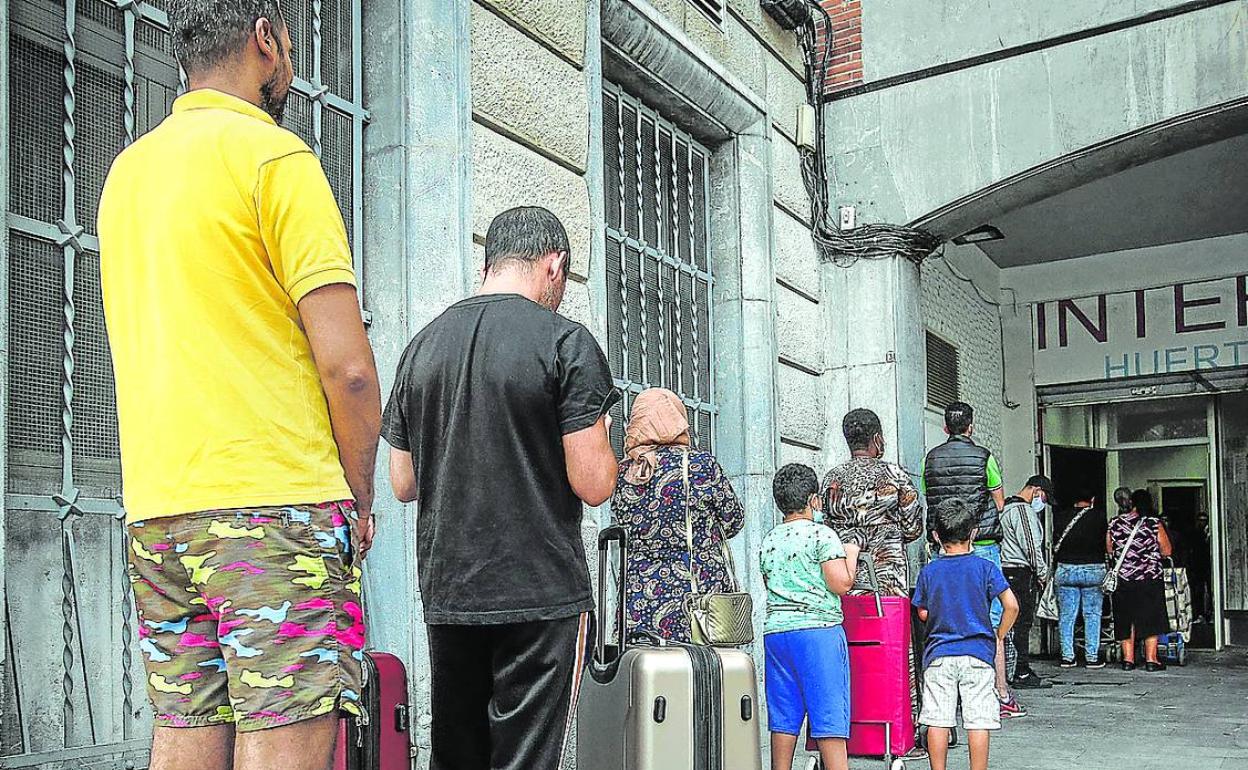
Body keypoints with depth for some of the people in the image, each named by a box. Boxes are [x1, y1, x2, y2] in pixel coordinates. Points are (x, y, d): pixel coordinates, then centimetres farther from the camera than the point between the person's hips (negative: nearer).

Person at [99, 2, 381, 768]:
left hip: (157, 505, 8)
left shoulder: (128, 170, 17)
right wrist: (360, 500, 1)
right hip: (274, 503, -8)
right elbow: (349, 368, -13)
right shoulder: (275, 157, -6)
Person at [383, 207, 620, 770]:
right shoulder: (566, 343, -7)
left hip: (445, 596, 5)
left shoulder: (421, 347, 9)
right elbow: (594, 485, -11)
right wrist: (598, 437, 9)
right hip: (542, 596, -5)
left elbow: (403, 485, 12)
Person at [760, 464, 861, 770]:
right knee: (829, 714, -3)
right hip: (818, 630, -6)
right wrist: (851, 554, 7)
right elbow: (841, 585, -10)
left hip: (775, 630, 6)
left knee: (783, 720, 9)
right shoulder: (821, 535, -5)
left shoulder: (768, 541, 13)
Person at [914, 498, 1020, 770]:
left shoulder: (929, 571, 2)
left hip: (938, 655, 1)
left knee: (937, 720, 5)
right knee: (978, 721, 2)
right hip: (978, 654, -1)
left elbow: (923, 614, 7)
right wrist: (999, 636, 7)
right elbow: (1011, 606, -7)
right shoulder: (985, 567, -2)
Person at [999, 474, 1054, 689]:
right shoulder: (1023, 510, -11)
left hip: (1006, 569, 10)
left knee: (1013, 624, 11)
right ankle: (1021, 674, -5)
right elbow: (1031, 545, -15)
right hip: (1020, 572, -10)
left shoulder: (1006, 507, 21)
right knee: (1021, 624, -7)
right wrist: (1042, 572, -4)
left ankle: (1021, 671, 15)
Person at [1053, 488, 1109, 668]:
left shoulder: (1060, 516, 2)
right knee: (1092, 615, 5)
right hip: (1093, 570, -2)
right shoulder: (1099, 516, -4)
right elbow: (1106, 543, 2)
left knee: (1066, 616, 6)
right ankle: (1092, 657, 5)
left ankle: (1067, 657, 6)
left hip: (1065, 570, 2)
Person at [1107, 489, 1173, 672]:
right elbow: (1166, 551, -1)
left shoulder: (1115, 523, 1)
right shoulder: (1154, 523, -6)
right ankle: (1151, 660, 6)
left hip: (1123, 577, 2)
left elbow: (1109, 550, 9)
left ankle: (1128, 659, 11)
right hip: (1150, 578, -2)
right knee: (1151, 618, 6)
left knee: (1126, 619, 9)